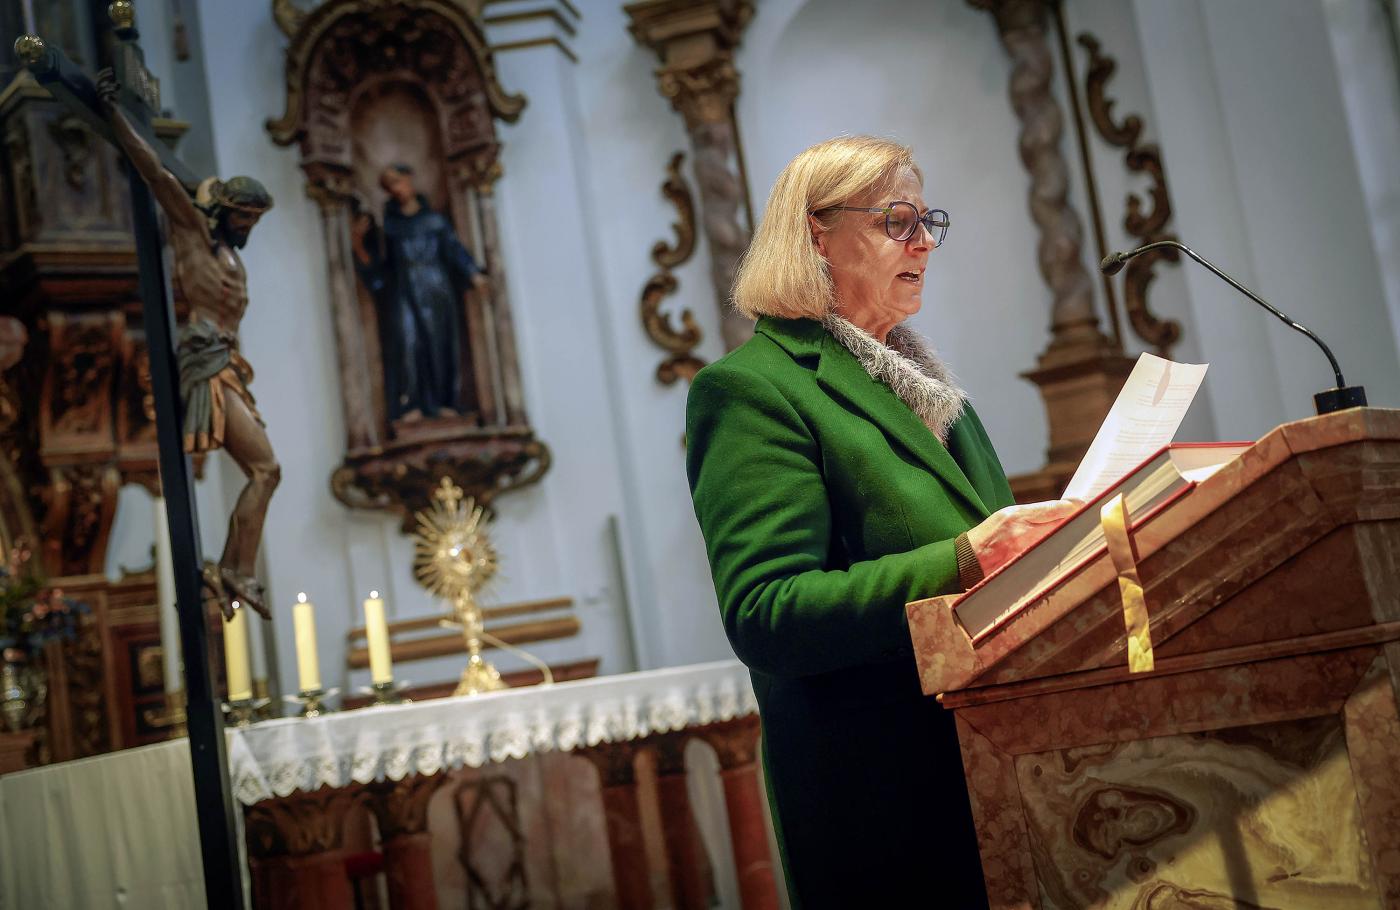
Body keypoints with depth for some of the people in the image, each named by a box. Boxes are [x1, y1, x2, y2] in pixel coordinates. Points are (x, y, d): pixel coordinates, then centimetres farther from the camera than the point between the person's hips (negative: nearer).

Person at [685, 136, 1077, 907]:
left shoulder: (913, 374, 18)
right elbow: (762, 617, -20)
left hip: (989, 769, 8)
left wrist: (1034, 542, 1)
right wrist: (959, 564, -28)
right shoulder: (752, 388, -10)